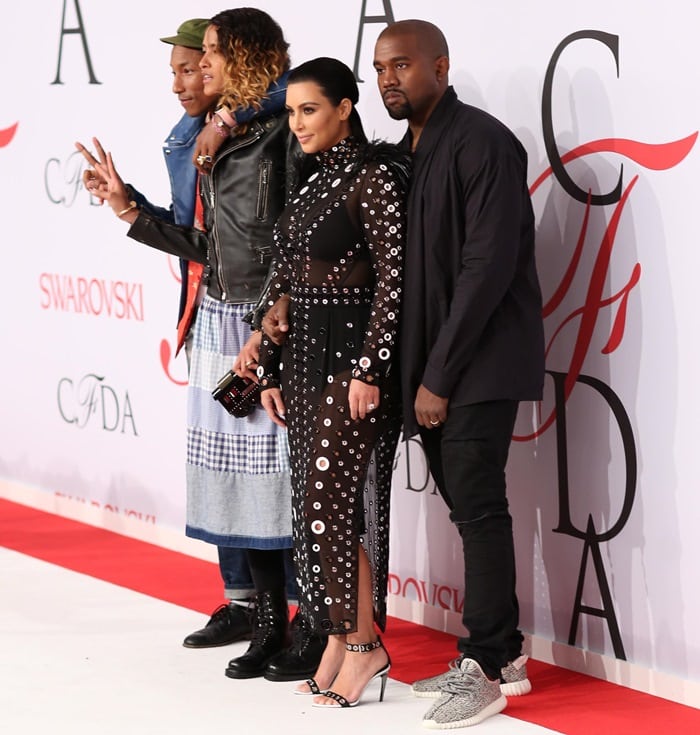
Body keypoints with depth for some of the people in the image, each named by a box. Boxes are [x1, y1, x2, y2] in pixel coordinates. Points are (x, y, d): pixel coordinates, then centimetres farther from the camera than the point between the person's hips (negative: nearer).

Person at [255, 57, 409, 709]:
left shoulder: (373, 176, -11)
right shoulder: (305, 182, 13)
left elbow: (393, 278, -15)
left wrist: (368, 370, -18)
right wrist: (270, 370, 13)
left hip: (352, 355, -8)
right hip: (302, 357, 8)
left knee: (327, 506, -9)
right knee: (316, 504, 8)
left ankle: (364, 643, 2)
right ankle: (338, 642, 15)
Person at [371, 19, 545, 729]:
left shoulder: (483, 144, -12)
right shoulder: (403, 155, 13)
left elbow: (488, 267, -17)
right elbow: (408, 269, 13)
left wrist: (440, 377, -16)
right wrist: (417, 374, 3)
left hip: (482, 358, -8)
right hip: (429, 363, 8)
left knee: (478, 506, -7)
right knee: (468, 507, 10)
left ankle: (484, 668, 0)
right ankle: (502, 654, 17)